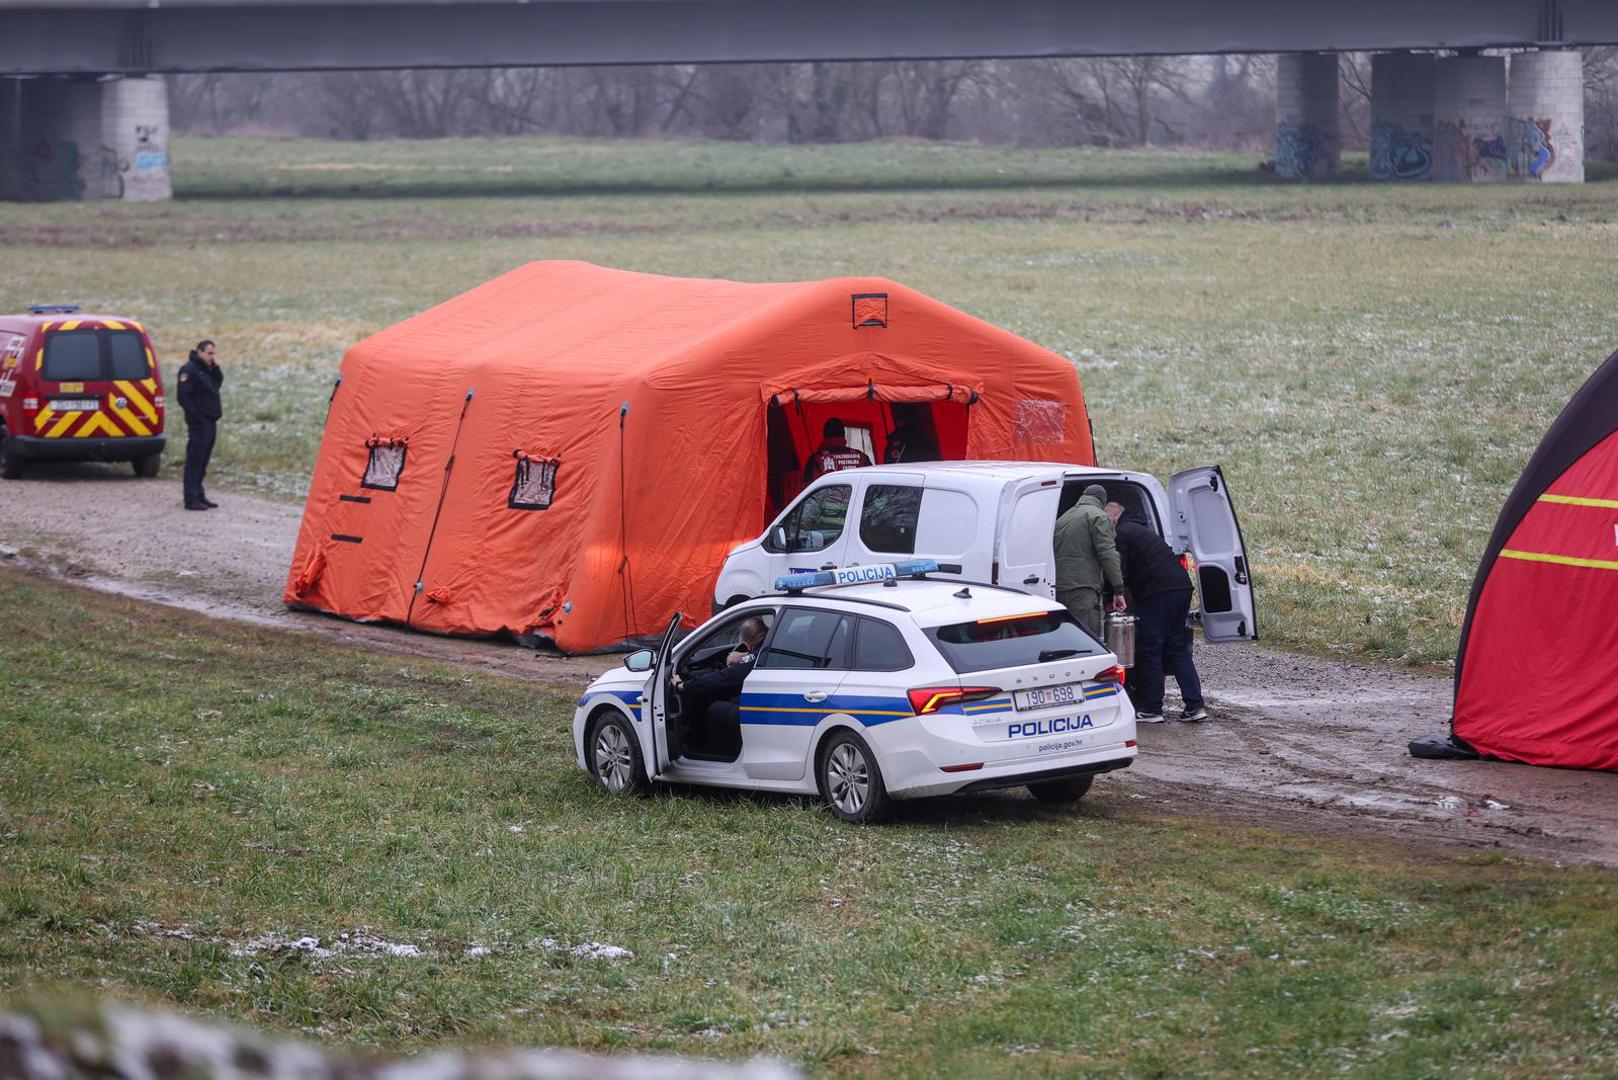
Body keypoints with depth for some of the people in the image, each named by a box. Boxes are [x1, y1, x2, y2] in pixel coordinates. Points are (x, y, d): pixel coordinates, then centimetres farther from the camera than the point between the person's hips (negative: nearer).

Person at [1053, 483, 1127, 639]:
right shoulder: (1098, 517, 1)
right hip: (1082, 590, -8)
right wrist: (1118, 589, -10)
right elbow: (1107, 554, -10)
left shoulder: (1062, 519, 26)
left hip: (1058, 589, 8)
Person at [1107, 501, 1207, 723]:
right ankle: (1195, 705, 5)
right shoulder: (1142, 529, 29)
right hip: (1182, 586, 9)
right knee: (1177, 648, 13)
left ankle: (1151, 709, 1)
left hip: (1158, 593, -9)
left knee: (1149, 650, -1)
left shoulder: (1123, 534, -3)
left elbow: (1120, 572, -9)